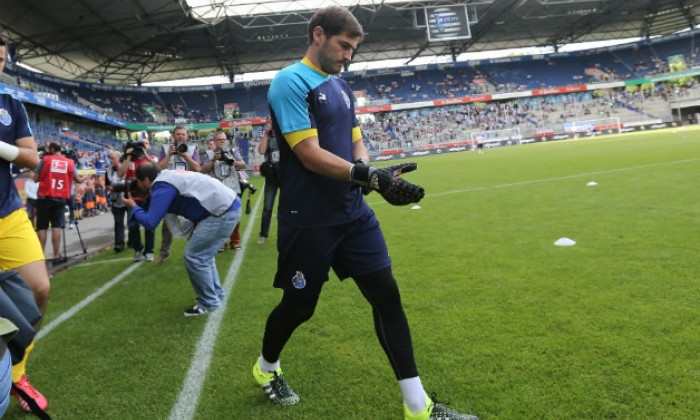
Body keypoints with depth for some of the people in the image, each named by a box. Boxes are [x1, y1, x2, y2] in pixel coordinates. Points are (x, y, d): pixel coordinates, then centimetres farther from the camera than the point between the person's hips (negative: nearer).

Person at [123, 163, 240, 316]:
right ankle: (216, 294, 30)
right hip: (228, 205, 10)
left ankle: (209, 303, 8)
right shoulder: (167, 178, 19)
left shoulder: (162, 187, -10)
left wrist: (133, 207, 5)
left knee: (194, 256, -3)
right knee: (202, 253, 20)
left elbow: (149, 222, -11)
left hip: (223, 211, -10)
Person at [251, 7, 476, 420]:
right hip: (308, 221, -7)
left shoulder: (342, 87, 14)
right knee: (298, 306, 9)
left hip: (354, 213, 7)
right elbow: (310, 154, -20)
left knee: (387, 295, 2)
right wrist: (369, 175, -27)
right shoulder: (290, 82, -11)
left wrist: (366, 170, -8)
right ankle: (266, 368, 41)